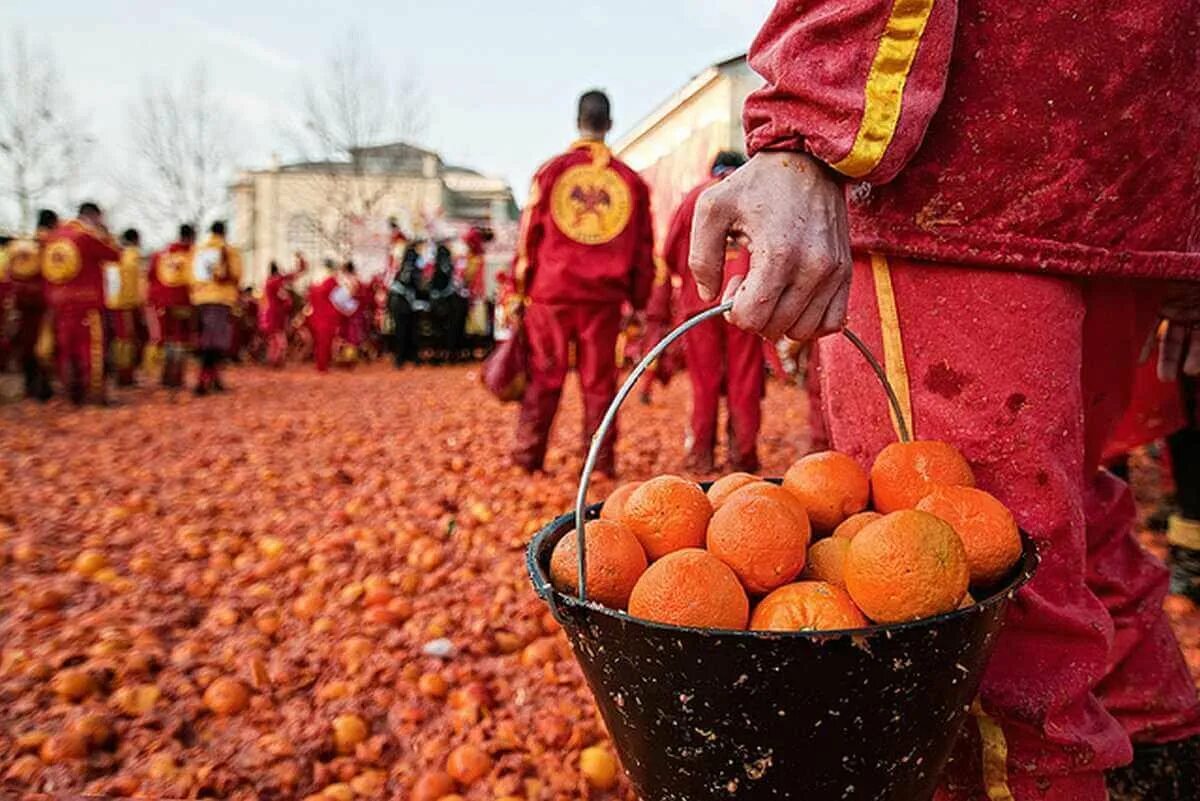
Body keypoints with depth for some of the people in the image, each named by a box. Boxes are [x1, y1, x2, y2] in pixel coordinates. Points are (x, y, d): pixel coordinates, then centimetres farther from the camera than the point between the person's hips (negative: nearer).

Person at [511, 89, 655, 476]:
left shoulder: (551, 170, 2)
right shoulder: (631, 179, 7)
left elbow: (529, 232, 2)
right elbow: (644, 244, 9)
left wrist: (521, 284, 8)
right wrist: (639, 296, 15)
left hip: (552, 290, 0)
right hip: (604, 295, 1)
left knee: (544, 375, 6)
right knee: (599, 379, 6)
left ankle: (528, 455, 6)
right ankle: (601, 461, 8)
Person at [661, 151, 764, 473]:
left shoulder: (697, 194, 13)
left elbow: (671, 251, 7)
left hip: (701, 297, 1)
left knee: (704, 380, 4)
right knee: (744, 381, 1)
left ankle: (701, 456, 3)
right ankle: (743, 456, 0)